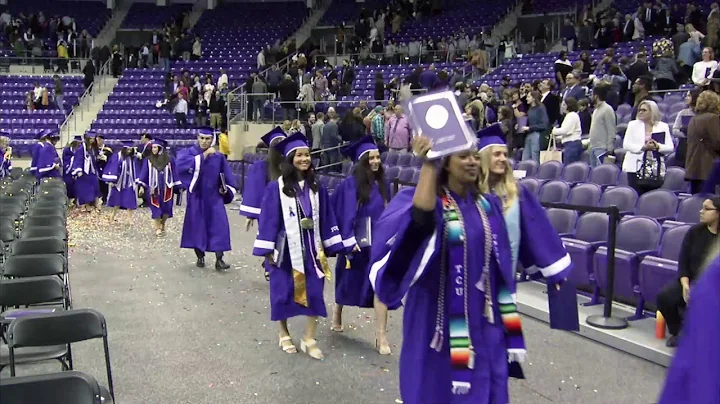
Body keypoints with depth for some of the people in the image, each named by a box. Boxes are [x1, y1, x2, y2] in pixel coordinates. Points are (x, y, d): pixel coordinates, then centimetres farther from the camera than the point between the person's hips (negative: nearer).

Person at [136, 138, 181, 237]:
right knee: (156, 208, 0)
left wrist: (175, 185, 2)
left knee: (166, 208, 6)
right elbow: (144, 173, 1)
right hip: (154, 187, -1)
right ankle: (157, 228, 11)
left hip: (166, 187, 1)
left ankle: (162, 225, 30)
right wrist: (142, 186, -5)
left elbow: (173, 173, 3)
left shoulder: (169, 159, -1)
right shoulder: (148, 160, -1)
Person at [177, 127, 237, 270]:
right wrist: (204, 155, -27)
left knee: (219, 226, -9)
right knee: (197, 226, 6)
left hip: (214, 197, 1)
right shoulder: (189, 152, -3)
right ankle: (200, 257, 20)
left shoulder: (218, 156, 5)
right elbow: (181, 164, -25)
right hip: (196, 197, -1)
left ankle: (219, 259, -9)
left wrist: (226, 188, -6)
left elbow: (226, 176, 13)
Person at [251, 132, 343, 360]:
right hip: (286, 249, -3)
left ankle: (309, 340, 14)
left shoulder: (316, 188, 3)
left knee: (314, 294, 1)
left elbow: (326, 218, 7)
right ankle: (284, 335, 28)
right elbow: (268, 219, -8)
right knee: (284, 293, 9)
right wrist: (267, 250, -10)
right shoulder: (276, 188, -8)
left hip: (311, 248, 3)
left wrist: (330, 247, 5)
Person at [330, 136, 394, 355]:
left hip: (379, 243, 3)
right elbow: (344, 215, -12)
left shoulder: (383, 184, 4)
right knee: (347, 284, 16)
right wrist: (349, 242, -16)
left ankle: (381, 336, -9)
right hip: (357, 242, -3)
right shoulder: (350, 184, -11)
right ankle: (337, 316, 43)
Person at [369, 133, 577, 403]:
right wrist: (427, 164, -35)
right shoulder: (430, 200, -9)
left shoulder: (488, 205, 7)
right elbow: (421, 214, -34)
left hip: (484, 316, 5)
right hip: (441, 315, -5)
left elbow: (501, 260, 15)